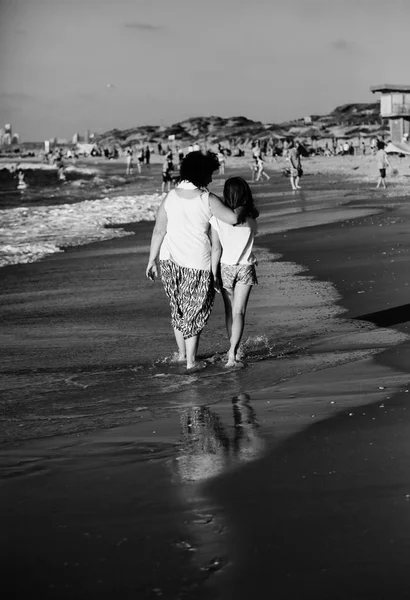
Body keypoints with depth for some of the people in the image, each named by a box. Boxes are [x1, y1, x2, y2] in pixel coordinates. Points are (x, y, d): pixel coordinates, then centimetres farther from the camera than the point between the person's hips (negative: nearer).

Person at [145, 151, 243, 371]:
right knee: (195, 311, 10)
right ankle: (191, 361, 15)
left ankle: (181, 352, 33)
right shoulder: (208, 200, -15)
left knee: (178, 308, 22)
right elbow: (233, 218, -21)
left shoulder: (169, 198, -2)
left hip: (170, 261, 4)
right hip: (197, 263, -4)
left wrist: (152, 260, 8)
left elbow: (158, 231, 0)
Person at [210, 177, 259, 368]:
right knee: (239, 312, 0)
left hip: (225, 267, 0)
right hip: (245, 267, 0)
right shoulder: (251, 217, -11)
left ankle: (234, 350, 24)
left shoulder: (217, 217, -15)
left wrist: (214, 273, -7)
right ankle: (233, 353, -12)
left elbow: (216, 248, -13)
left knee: (230, 311, 15)